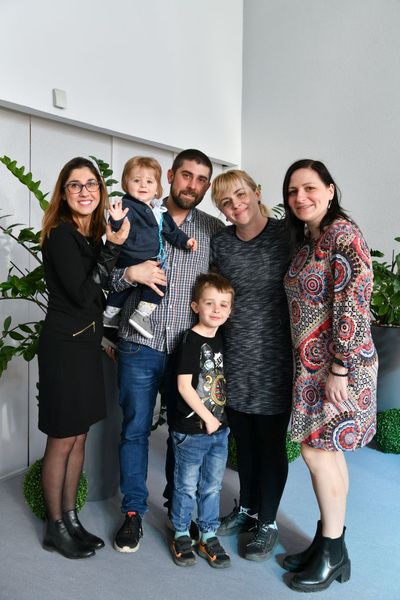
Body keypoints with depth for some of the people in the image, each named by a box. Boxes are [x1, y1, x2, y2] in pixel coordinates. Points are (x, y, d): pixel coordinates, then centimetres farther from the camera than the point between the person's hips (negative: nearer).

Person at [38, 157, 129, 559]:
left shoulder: (93, 234, 10)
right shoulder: (60, 234, -14)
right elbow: (81, 294, -21)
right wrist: (114, 247, -23)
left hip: (87, 343, 8)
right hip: (63, 345, -8)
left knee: (79, 438, 15)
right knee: (62, 440, 4)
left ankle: (71, 519, 30)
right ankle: (55, 529, 22)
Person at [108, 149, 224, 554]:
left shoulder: (214, 230, 5)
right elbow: (105, 276, 2)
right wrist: (129, 273, -19)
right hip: (140, 346, -1)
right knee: (135, 430, 7)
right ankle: (133, 511, 25)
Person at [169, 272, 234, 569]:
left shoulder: (221, 339, 5)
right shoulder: (191, 340, -15)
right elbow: (184, 386, -18)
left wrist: (219, 419, 9)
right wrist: (207, 418, -14)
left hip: (219, 428, 6)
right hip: (191, 430, -6)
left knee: (212, 486, 17)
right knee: (187, 485, 10)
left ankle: (209, 535, 32)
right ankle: (181, 535, 29)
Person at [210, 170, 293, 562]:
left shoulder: (286, 235, -7)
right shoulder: (220, 242, 4)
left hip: (274, 355, -3)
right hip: (234, 355, 4)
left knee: (270, 439, 8)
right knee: (243, 437, 17)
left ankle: (267, 522, 28)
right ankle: (246, 508, 39)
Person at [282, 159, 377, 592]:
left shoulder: (343, 234, -14)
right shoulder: (306, 241, 13)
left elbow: (353, 304, -20)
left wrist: (338, 370, -22)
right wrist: (311, 368, 16)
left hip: (338, 363, -8)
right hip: (312, 362, 8)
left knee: (317, 450, -1)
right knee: (327, 451, 15)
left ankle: (333, 555, 19)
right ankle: (327, 542, 29)